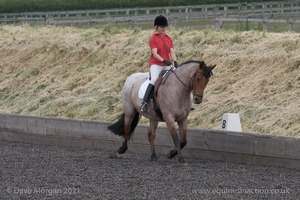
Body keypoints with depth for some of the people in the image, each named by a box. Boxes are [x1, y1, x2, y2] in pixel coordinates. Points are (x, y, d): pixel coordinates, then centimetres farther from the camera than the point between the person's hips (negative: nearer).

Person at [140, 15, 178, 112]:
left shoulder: (168, 38, 11)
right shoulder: (153, 38, -5)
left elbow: (172, 52, 3)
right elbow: (154, 53, -14)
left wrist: (175, 62, -15)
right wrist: (164, 60, -28)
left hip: (167, 65, 6)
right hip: (156, 64, -6)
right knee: (154, 80, -29)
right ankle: (145, 103, -31)